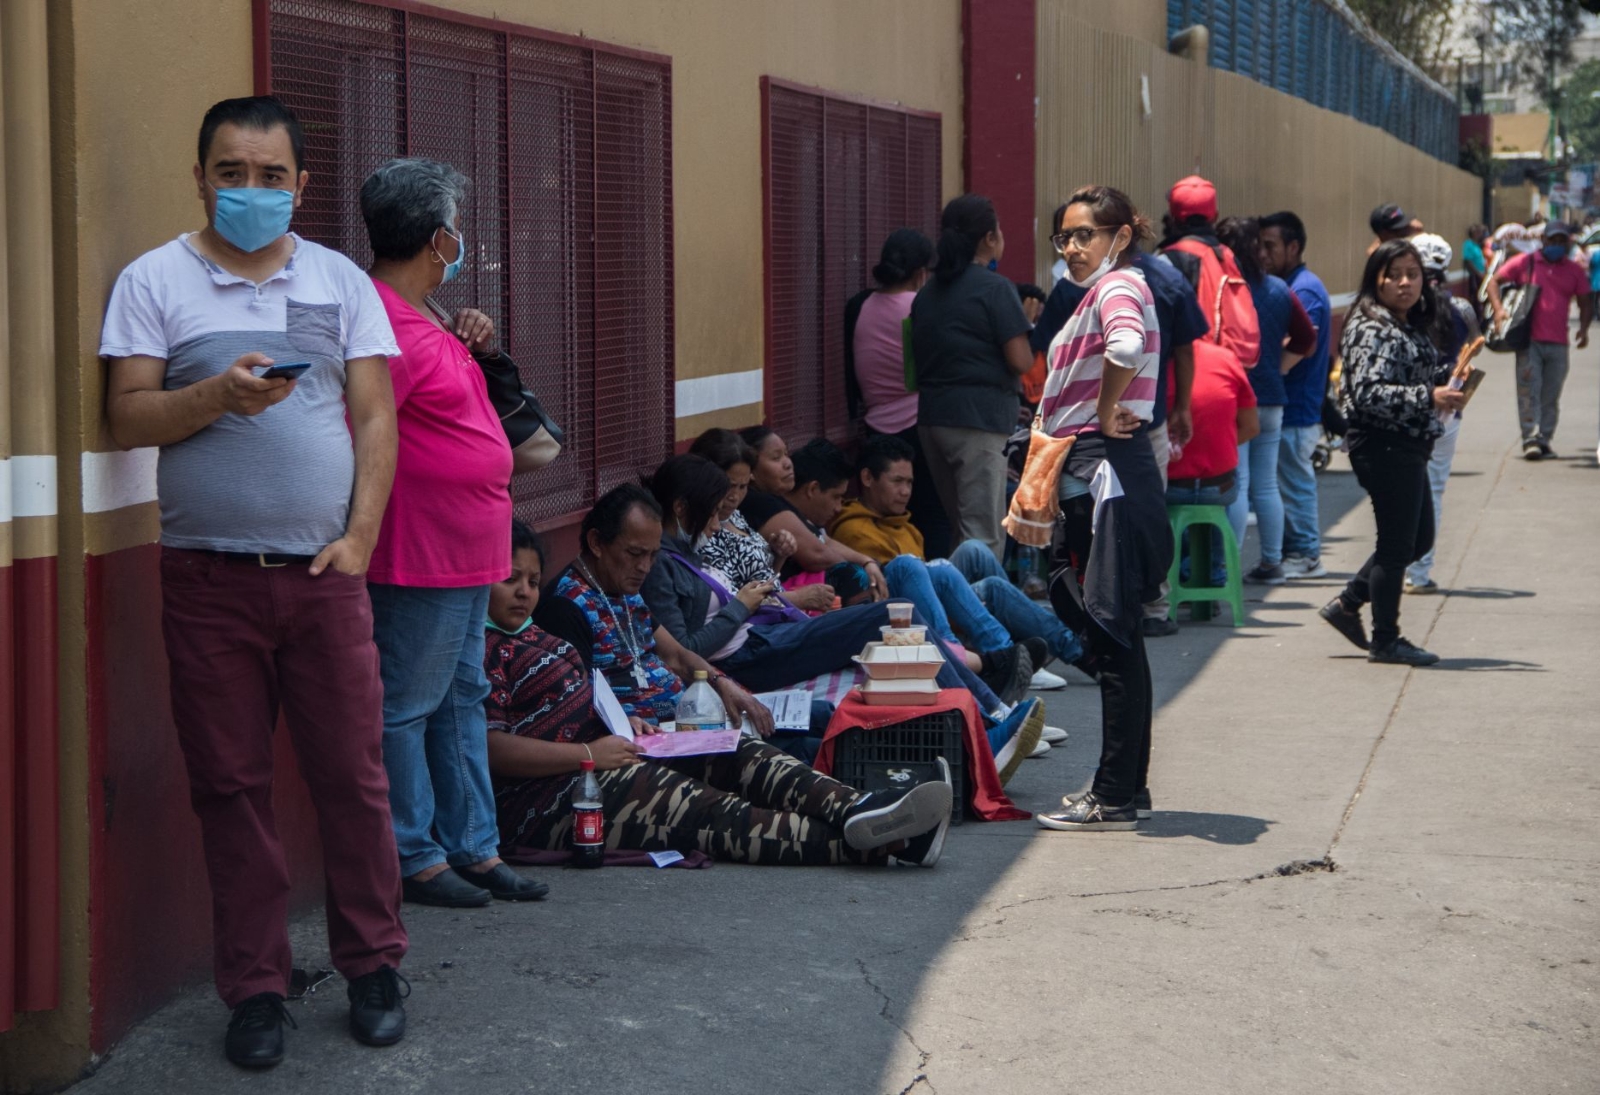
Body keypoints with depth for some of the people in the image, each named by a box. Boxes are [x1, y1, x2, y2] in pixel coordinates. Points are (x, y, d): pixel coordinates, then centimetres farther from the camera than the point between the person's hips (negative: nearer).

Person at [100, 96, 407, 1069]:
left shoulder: (341, 281, 10)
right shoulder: (155, 281, 5)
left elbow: (376, 417, 6)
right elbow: (129, 417, -1)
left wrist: (360, 538, -5)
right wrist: (219, 395, -18)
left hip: (324, 572, 1)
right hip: (210, 577, -1)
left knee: (353, 774, 2)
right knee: (232, 786, 3)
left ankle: (374, 967, 15)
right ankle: (256, 986, 11)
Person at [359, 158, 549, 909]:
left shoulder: (418, 318, 13)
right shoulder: (387, 329, -20)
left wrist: (471, 340, 11)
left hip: (464, 555, 11)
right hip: (420, 557, -11)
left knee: (461, 700, 15)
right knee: (406, 707, -1)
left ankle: (473, 847, 23)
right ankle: (414, 857, 6)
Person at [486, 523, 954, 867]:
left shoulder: (526, 634, 21)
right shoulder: (480, 649, -12)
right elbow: (488, 747, -23)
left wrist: (620, 722, 10)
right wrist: (589, 753, -21)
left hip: (601, 754, 10)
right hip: (546, 800, -10)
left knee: (739, 755, -7)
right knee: (693, 804, -24)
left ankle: (860, 811, -29)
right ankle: (857, 843, -38)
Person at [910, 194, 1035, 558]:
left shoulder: (927, 293, 13)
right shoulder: (994, 289, -9)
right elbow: (1021, 362, -12)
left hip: (932, 417, 8)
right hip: (979, 418, -8)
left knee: (959, 527, 17)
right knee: (984, 538, -7)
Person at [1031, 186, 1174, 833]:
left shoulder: (1119, 287, -11)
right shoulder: (1097, 293, 21)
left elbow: (1126, 347, -34)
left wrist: (1105, 413, -21)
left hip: (1110, 472, -11)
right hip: (1090, 475, 11)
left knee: (1113, 636, -8)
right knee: (1113, 638, 13)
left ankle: (1116, 799, -5)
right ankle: (1127, 784, 19)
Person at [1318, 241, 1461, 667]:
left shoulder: (1410, 327, 14)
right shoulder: (1372, 330, -15)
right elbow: (1367, 392, -24)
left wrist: (1450, 375, 5)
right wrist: (1428, 398, -28)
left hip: (1407, 448, 10)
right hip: (1384, 446, -10)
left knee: (1419, 538, 17)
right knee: (1397, 543, -2)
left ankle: (1346, 604, 25)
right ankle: (1385, 640, 9)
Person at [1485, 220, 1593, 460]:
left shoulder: (1574, 271, 11)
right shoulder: (1525, 262, 4)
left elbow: (1586, 302, 15)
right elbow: (1495, 281, 6)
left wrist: (1584, 327, -3)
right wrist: (1498, 309, -11)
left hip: (1558, 343, 3)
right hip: (1529, 340, -3)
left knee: (1551, 396, 6)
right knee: (1529, 390, -10)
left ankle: (1544, 440, 14)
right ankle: (1531, 439, -12)